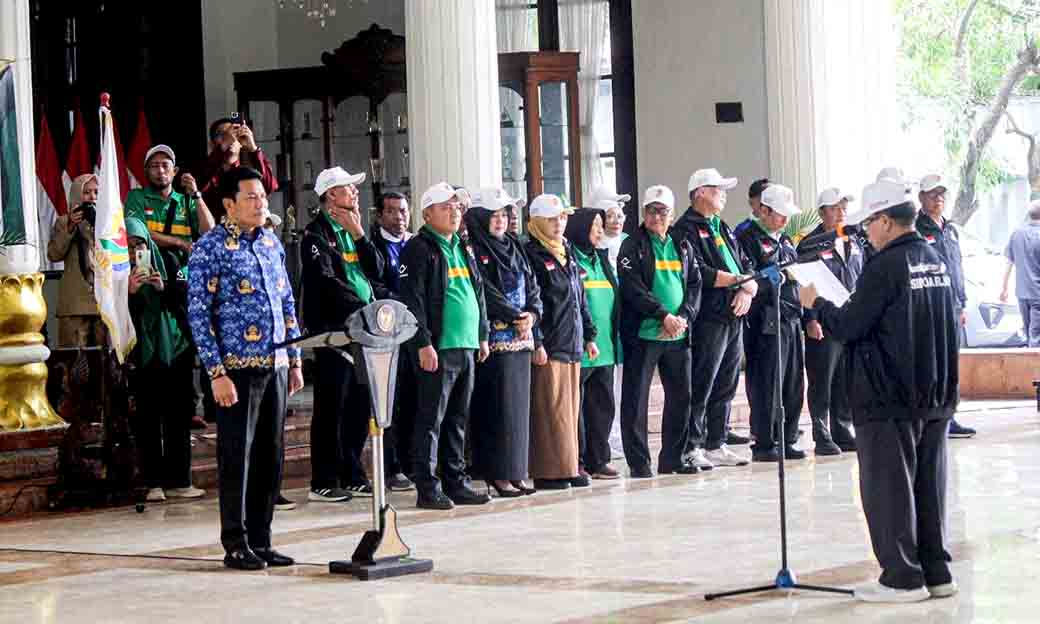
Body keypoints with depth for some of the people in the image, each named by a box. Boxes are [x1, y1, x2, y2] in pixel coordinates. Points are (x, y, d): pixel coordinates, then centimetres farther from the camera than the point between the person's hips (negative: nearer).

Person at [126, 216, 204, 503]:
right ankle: (154, 483, 3)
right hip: (142, 355, -2)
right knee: (148, 421, -2)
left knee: (179, 417, 1)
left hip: (175, 348, 2)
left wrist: (164, 288, -19)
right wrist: (129, 292, -23)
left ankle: (178, 481, 6)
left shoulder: (167, 264, 5)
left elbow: (186, 296, -1)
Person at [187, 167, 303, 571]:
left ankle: (261, 541, 17)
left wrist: (295, 360, 14)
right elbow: (198, 313, -11)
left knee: (270, 456, 9)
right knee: (237, 456, -2)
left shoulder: (272, 243, 13)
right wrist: (217, 373, -16)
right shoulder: (212, 247, -7)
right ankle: (236, 545, 6)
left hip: (275, 367, 6)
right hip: (237, 369, -6)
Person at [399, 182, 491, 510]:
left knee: (458, 419, 12)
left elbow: (478, 294, 24)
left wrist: (482, 335, 18)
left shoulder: (463, 248, 19)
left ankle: (456, 482, 18)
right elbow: (412, 299, -13)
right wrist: (423, 343, -18)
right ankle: (428, 488, -2)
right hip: (438, 348, -8)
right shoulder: (419, 249, -6)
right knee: (431, 420, -5)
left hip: (466, 347, 8)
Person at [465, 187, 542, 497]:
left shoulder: (514, 249, 18)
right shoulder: (473, 251, -5)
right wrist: (516, 317, -14)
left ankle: (514, 472, 10)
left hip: (521, 339, 7)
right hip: (493, 340, -7)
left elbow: (532, 288, 14)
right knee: (498, 407, -8)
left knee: (519, 405, 6)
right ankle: (498, 474, -5)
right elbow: (485, 293, -14)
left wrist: (532, 314, -5)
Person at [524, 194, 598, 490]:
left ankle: (569, 466, 15)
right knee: (550, 410, -6)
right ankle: (549, 471, -3)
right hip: (548, 347, -8)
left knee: (571, 408, 10)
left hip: (572, 345, 8)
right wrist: (536, 343, -19)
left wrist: (589, 336, 18)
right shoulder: (532, 255, -7)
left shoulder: (568, 254, 17)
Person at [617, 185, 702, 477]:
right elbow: (633, 288, -12)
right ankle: (638, 461, 2)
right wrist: (664, 316, -17)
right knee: (636, 397, -3)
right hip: (643, 333, -5)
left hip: (678, 334, 5)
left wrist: (683, 317, -7)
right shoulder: (632, 247, -2)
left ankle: (673, 458, 18)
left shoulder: (682, 246, 14)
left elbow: (695, 285, 10)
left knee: (680, 396, 8)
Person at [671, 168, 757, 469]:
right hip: (709, 317, -8)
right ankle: (692, 447, -3)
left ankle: (716, 445, 18)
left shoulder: (723, 229, 22)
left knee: (725, 387, 12)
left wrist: (747, 290, -4)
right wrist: (739, 281, -9)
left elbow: (746, 266, 17)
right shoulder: (687, 228, -6)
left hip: (734, 317, 9)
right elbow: (700, 273, -17)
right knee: (702, 386, -7)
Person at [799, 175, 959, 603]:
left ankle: (902, 577, 2)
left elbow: (848, 327, -16)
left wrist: (816, 304, 1)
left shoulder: (885, 266, -17)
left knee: (888, 487, 1)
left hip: (889, 400, -8)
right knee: (929, 484, 13)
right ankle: (936, 571, 17)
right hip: (936, 396, 8)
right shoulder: (936, 260, 8)